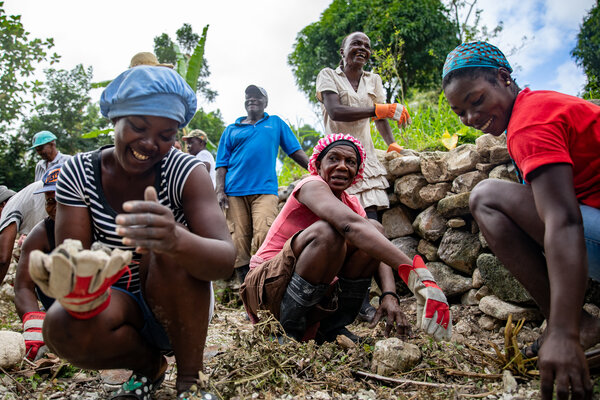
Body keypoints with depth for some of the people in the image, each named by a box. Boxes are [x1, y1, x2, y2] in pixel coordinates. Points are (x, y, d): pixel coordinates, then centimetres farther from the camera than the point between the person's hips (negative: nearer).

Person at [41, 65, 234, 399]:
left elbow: (226, 261, -29)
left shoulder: (186, 172, -15)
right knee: (62, 327, -29)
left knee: (174, 243, -31)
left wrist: (177, 240, -51)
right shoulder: (78, 174, -7)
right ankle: (150, 365, 3)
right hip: (116, 304, 2)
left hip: (178, 307, -2)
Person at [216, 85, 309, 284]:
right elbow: (222, 163, 15)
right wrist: (220, 191, 1)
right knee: (239, 241, -2)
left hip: (265, 189, -1)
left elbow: (296, 151, 16)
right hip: (234, 192, 2)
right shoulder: (231, 130, 20)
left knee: (264, 237, -19)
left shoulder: (276, 123, 21)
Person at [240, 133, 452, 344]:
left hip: (317, 299, 7)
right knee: (327, 231, -32)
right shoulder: (312, 186, -15)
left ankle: (333, 327, -5)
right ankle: (288, 329, -17)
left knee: (374, 228, -7)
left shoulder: (353, 204, 8)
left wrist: (389, 296, -26)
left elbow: (379, 255, -5)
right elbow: (350, 225, -35)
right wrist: (414, 273, -44)